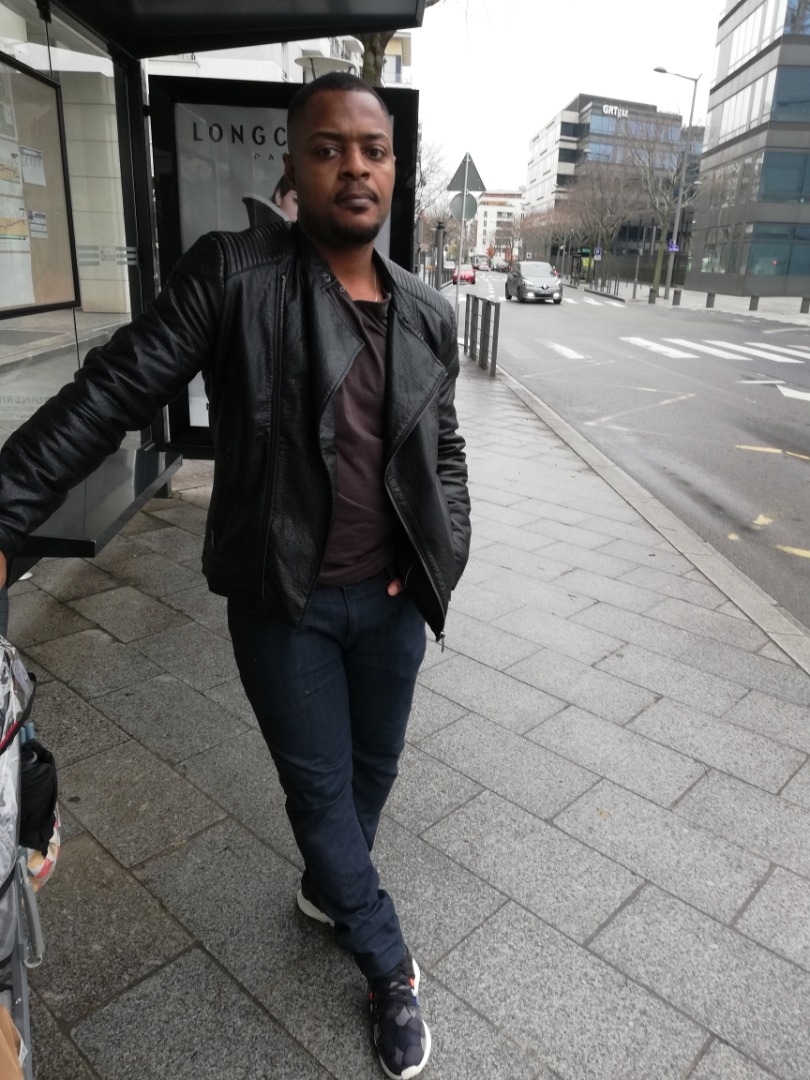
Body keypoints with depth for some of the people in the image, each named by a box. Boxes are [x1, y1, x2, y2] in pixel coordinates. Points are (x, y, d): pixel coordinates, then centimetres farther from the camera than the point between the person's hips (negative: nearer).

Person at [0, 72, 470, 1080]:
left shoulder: (429, 314, 3)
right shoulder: (230, 273, -10)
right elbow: (111, 394, -14)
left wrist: (446, 550, -3)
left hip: (393, 600, 4)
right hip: (283, 606, -3)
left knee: (375, 768, 22)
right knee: (320, 788, 12)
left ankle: (327, 888, 55)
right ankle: (390, 969, 40)